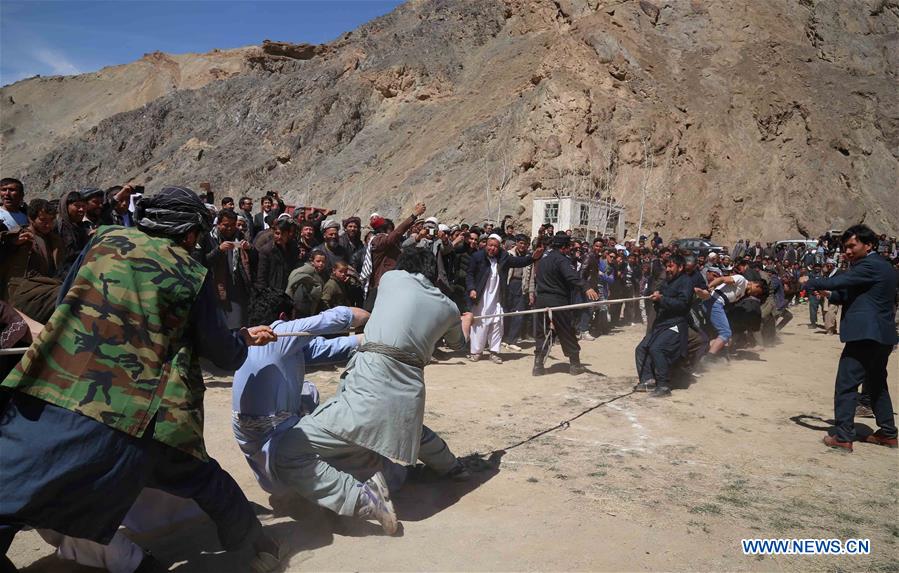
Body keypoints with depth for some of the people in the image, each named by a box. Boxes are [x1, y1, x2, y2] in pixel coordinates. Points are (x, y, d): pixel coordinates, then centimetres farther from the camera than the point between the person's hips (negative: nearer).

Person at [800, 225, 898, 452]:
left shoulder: (870, 265, -14)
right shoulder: (880, 265, 17)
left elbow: (838, 281, -20)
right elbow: (853, 295, 21)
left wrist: (810, 282, -5)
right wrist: (830, 294, 9)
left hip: (865, 335, -11)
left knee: (846, 385, -7)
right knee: (876, 384, 21)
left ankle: (842, 436, -5)